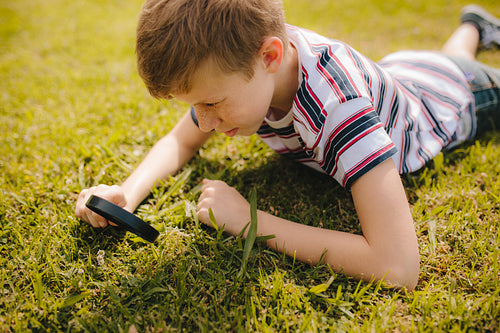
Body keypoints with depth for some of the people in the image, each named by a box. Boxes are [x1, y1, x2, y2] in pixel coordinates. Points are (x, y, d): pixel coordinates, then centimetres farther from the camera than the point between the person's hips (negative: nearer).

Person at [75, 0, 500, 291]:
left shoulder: (339, 103, -53)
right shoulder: (236, 64, -33)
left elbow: (400, 267, -57)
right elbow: (179, 142, -16)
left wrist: (250, 220, -53)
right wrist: (128, 192, -36)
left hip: (441, 93, -5)